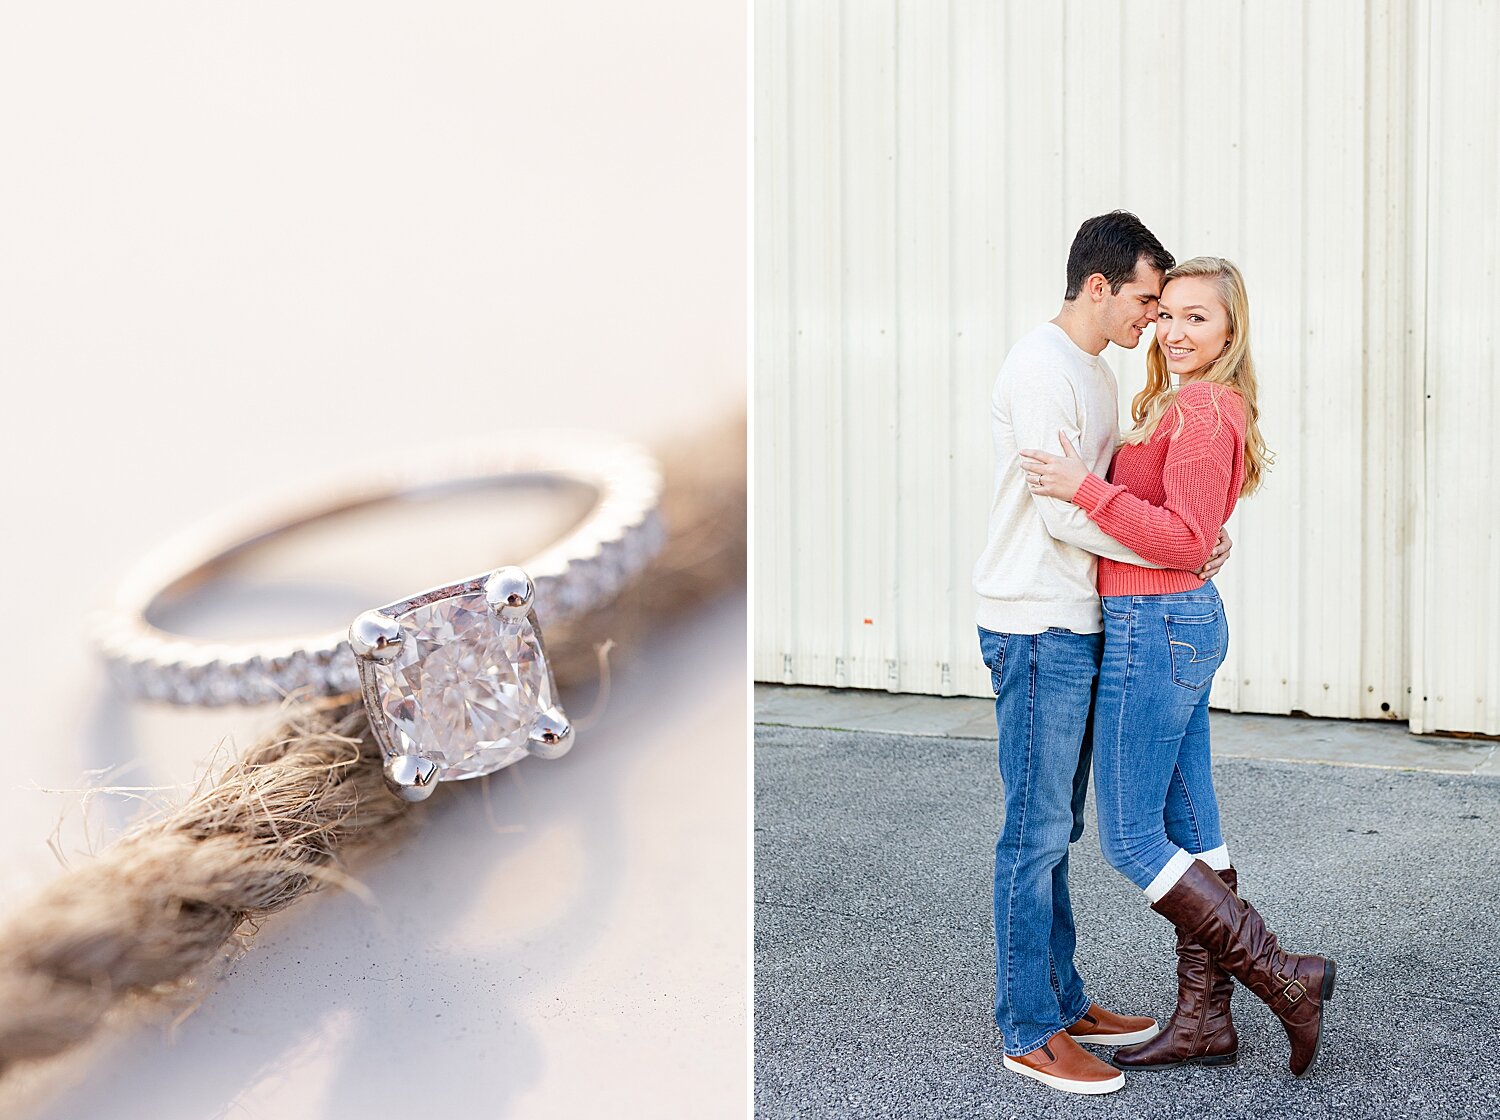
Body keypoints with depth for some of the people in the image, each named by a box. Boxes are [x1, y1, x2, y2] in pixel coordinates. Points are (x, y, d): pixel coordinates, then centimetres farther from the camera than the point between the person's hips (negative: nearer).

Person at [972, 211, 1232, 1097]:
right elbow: (1064, 514, -19)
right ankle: (1030, 1032, 6)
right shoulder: (1041, 369, -15)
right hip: (1038, 629, -10)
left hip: (1078, 624, 10)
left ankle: (1062, 1000, 26)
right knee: (1037, 830, -3)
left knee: (1056, 826, 16)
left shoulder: (1097, 373, 16)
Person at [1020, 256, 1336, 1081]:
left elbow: (1186, 540, -23)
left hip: (1155, 629, -10)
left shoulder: (1203, 411, -16)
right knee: (1188, 830, 13)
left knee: (1131, 839, -2)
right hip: (1183, 622, 10)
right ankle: (1204, 1021, 21)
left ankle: (1286, 981, 4)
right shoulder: (1180, 405, 14)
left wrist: (1086, 489, -27)